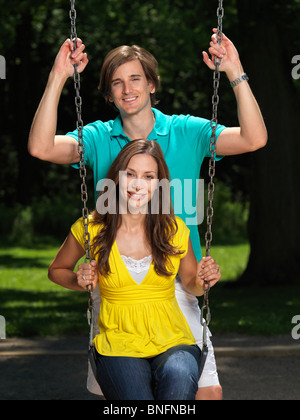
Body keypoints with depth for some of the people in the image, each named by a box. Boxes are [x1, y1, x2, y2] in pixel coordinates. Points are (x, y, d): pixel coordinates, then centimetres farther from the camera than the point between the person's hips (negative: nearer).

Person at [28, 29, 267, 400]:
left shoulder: (187, 132, 4)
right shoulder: (98, 138, 6)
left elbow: (254, 139, -8)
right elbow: (41, 147, -11)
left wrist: (235, 73, -16)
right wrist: (58, 77, -17)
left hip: (176, 282, -1)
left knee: (208, 390, -8)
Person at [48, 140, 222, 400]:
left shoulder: (175, 231, 3)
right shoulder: (91, 229, 0)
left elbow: (191, 284, 20)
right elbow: (56, 270, 18)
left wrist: (203, 280, -3)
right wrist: (79, 281, -3)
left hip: (172, 342, 1)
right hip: (118, 344, -1)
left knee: (179, 376, -36)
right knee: (136, 396, -33)